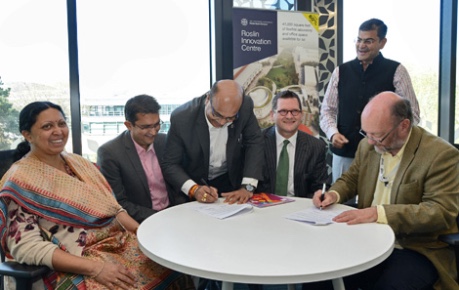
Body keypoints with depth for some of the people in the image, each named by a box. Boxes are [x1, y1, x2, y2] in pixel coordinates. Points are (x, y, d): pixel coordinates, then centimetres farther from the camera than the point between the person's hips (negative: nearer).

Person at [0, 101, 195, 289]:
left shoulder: (78, 162, 10)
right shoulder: (21, 179, -8)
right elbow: (26, 247, -14)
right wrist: (94, 268, -22)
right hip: (73, 267, -6)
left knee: (174, 269, -11)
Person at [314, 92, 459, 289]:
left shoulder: (441, 154, -13)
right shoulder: (368, 145, 6)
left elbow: (442, 212, -21)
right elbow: (350, 179, 20)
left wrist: (380, 213, -30)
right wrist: (334, 194, -4)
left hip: (416, 250, -5)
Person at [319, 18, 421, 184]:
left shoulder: (396, 71, -1)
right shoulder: (341, 72, 8)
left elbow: (411, 113, -1)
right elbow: (327, 110, 10)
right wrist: (333, 133, -8)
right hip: (343, 154, 3)